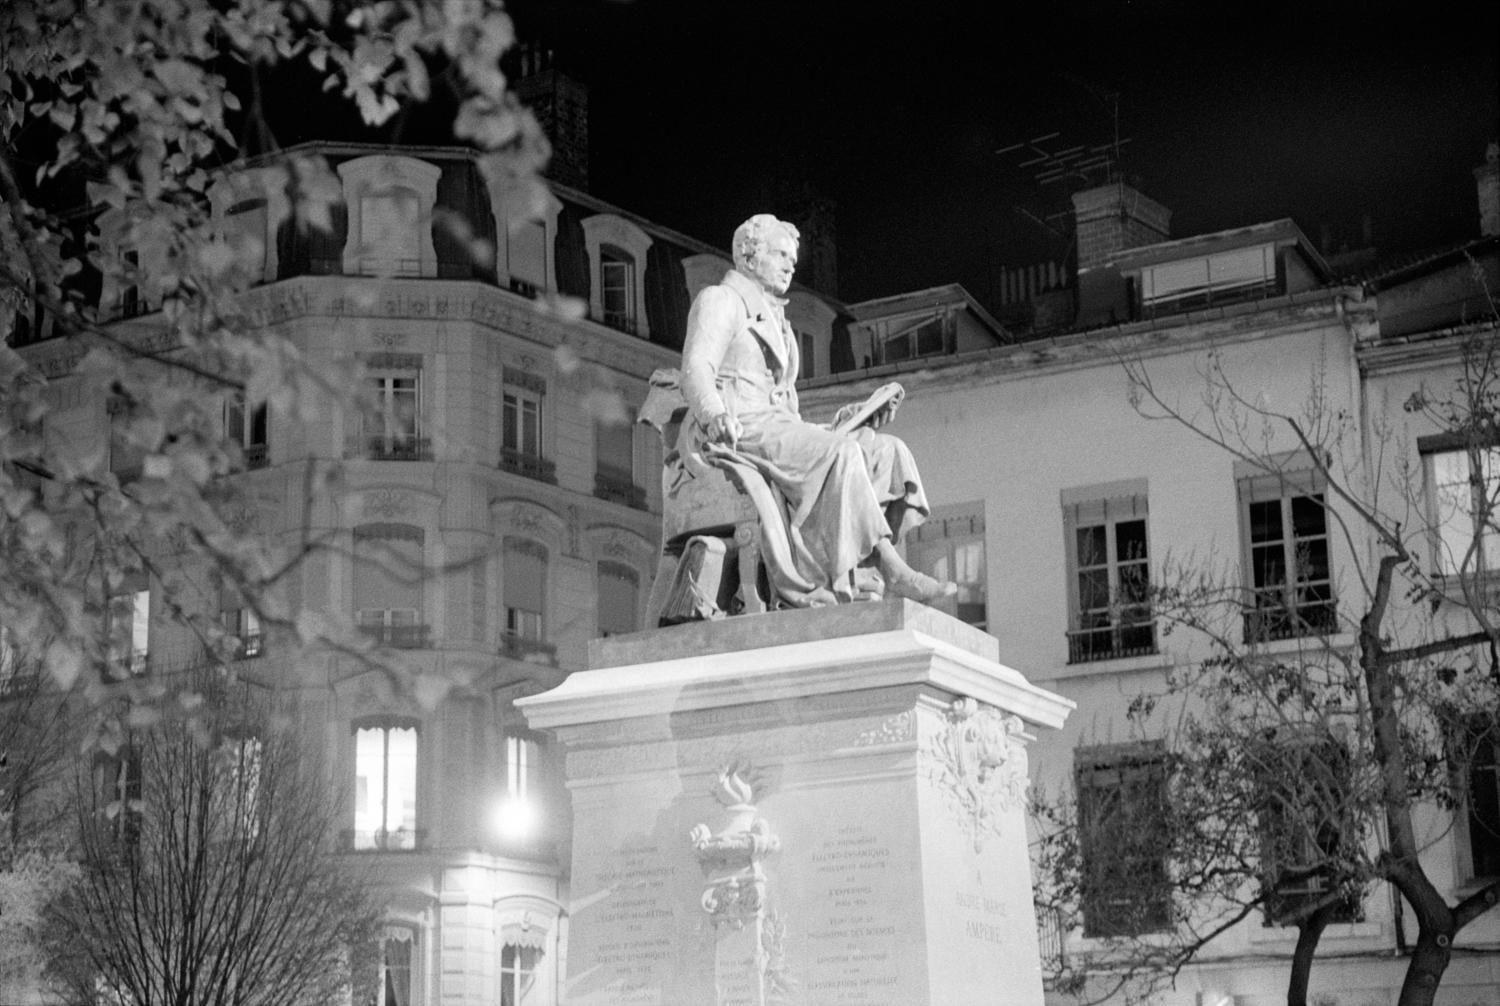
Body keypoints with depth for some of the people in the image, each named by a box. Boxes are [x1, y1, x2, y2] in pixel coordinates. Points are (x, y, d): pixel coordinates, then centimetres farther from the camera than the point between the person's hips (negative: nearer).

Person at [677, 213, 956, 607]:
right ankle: (888, 567, -38)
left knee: (886, 450, -12)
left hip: (778, 426, 8)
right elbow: (696, 368, -10)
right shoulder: (721, 300, 9)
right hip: (733, 433, -8)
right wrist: (715, 414, -32)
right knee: (840, 454, -32)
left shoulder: (774, 320, 34)